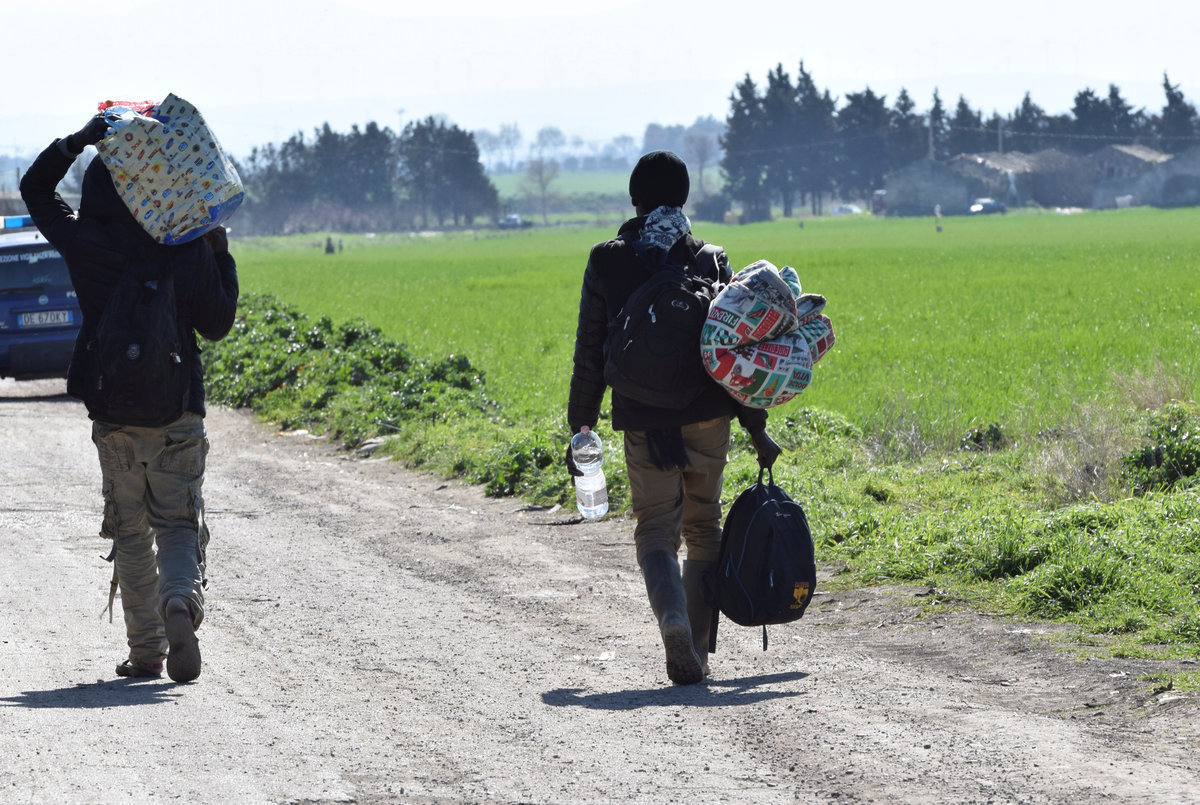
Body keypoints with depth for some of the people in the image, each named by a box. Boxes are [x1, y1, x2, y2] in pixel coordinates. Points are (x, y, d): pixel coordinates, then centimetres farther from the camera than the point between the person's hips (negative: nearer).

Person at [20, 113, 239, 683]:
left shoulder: (85, 245, -4)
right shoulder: (190, 249, -7)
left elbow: (36, 188, 12)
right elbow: (216, 325, 4)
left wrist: (78, 141, 3)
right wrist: (220, 258, 12)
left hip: (114, 416, 1)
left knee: (130, 534, 12)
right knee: (179, 528, 3)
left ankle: (146, 651, 12)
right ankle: (181, 600, -27)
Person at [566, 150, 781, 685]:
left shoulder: (606, 262, -1)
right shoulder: (708, 261, 0)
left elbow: (590, 354, 1)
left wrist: (580, 429, 8)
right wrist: (756, 426, 5)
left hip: (644, 423, -1)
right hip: (706, 418, 1)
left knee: (655, 528, 6)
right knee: (703, 529, 15)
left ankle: (672, 616, -23)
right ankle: (695, 650, 13)